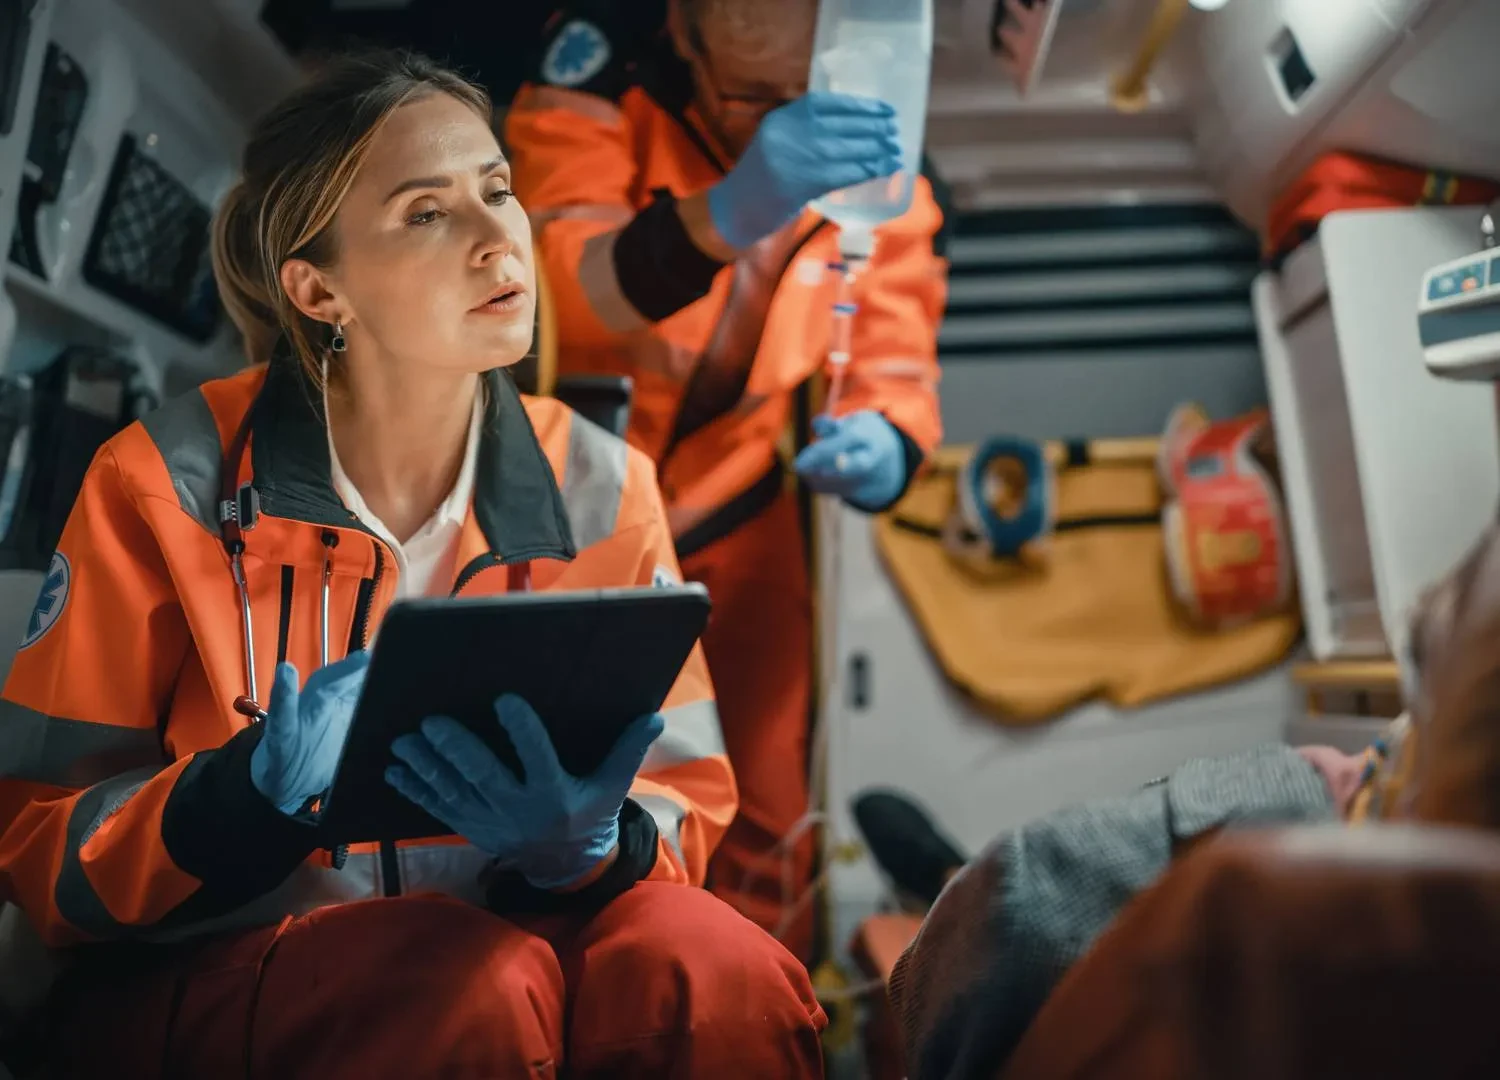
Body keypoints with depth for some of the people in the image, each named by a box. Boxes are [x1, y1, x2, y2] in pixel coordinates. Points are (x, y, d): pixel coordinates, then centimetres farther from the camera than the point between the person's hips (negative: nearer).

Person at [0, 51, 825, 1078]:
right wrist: (259, 787, -26)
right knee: (484, 993, -33)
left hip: (513, 938, 3)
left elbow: (682, 806, 1)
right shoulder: (167, 486, -9)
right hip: (204, 975, -2)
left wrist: (585, 845, -23)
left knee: (715, 970, -28)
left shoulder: (601, 490, -3)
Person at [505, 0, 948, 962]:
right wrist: (727, 213, -55)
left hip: (730, 509, 3)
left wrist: (886, 441, -32)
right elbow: (558, 298, -37)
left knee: (762, 820, 6)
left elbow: (897, 361, -8)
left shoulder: (872, 150, -11)